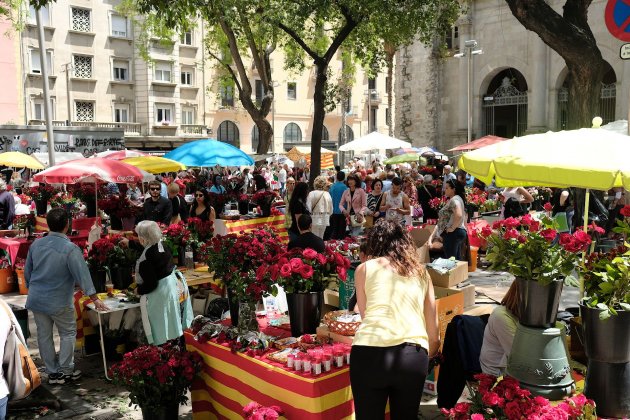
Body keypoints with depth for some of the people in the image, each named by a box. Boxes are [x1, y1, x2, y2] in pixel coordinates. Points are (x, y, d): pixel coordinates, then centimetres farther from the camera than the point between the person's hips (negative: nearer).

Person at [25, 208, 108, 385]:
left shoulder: (36, 244, -2)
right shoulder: (70, 249, -19)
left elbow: (27, 272, 9)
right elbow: (82, 275, -17)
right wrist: (95, 299, -10)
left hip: (36, 299, 5)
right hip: (58, 302, -5)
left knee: (44, 335, 13)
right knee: (68, 333, 12)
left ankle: (52, 372, 23)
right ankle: (65, 371, 15)